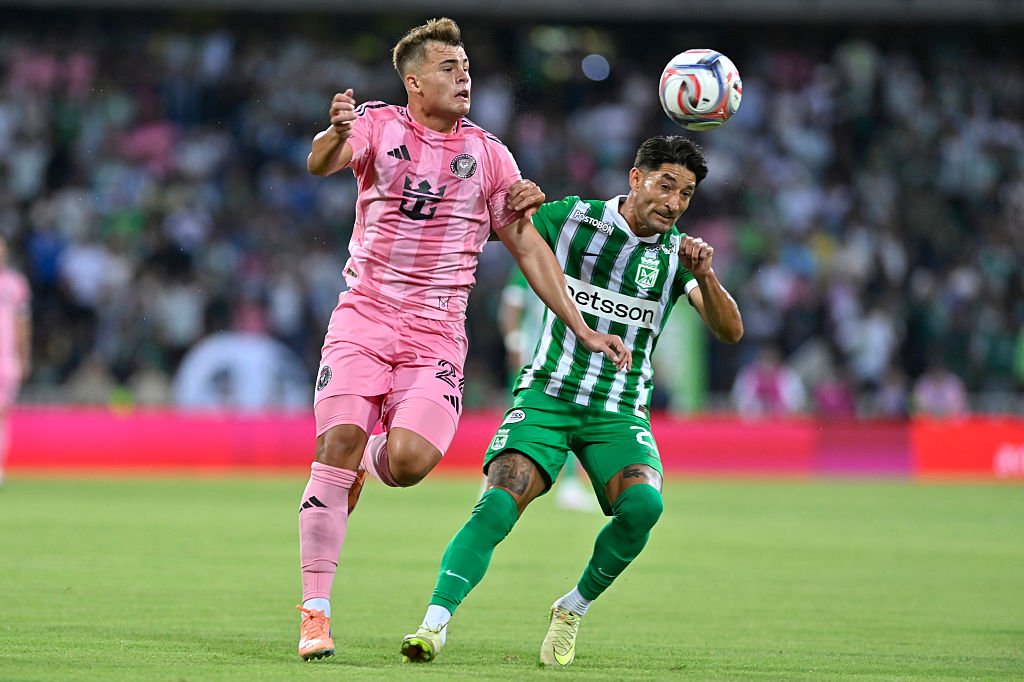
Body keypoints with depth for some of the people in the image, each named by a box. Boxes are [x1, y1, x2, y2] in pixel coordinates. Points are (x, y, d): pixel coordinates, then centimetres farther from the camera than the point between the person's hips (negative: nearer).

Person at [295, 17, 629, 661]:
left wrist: (582, 329, 9)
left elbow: (529, 248, 13)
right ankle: (316, 612, -9)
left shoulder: (488, 154, 8)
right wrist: (337, 135, -44)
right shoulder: (378, 124, 2)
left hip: (436, 335, 1)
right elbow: (321, 162, -19)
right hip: (363, 317, -1)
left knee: (409, 461, -21)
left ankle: (369, 461, 18)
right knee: (336, 444, -16)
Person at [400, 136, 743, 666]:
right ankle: (434, 624, -29)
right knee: (497, 507, -24)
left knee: (643, 504, -26)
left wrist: (704, 275, -26)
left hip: (619, 413, 1)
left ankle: (573, 609, -4)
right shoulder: (570, 218, -1)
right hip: (546, 397, -1)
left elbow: (729, 331, -7)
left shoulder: (677, 253, 3)